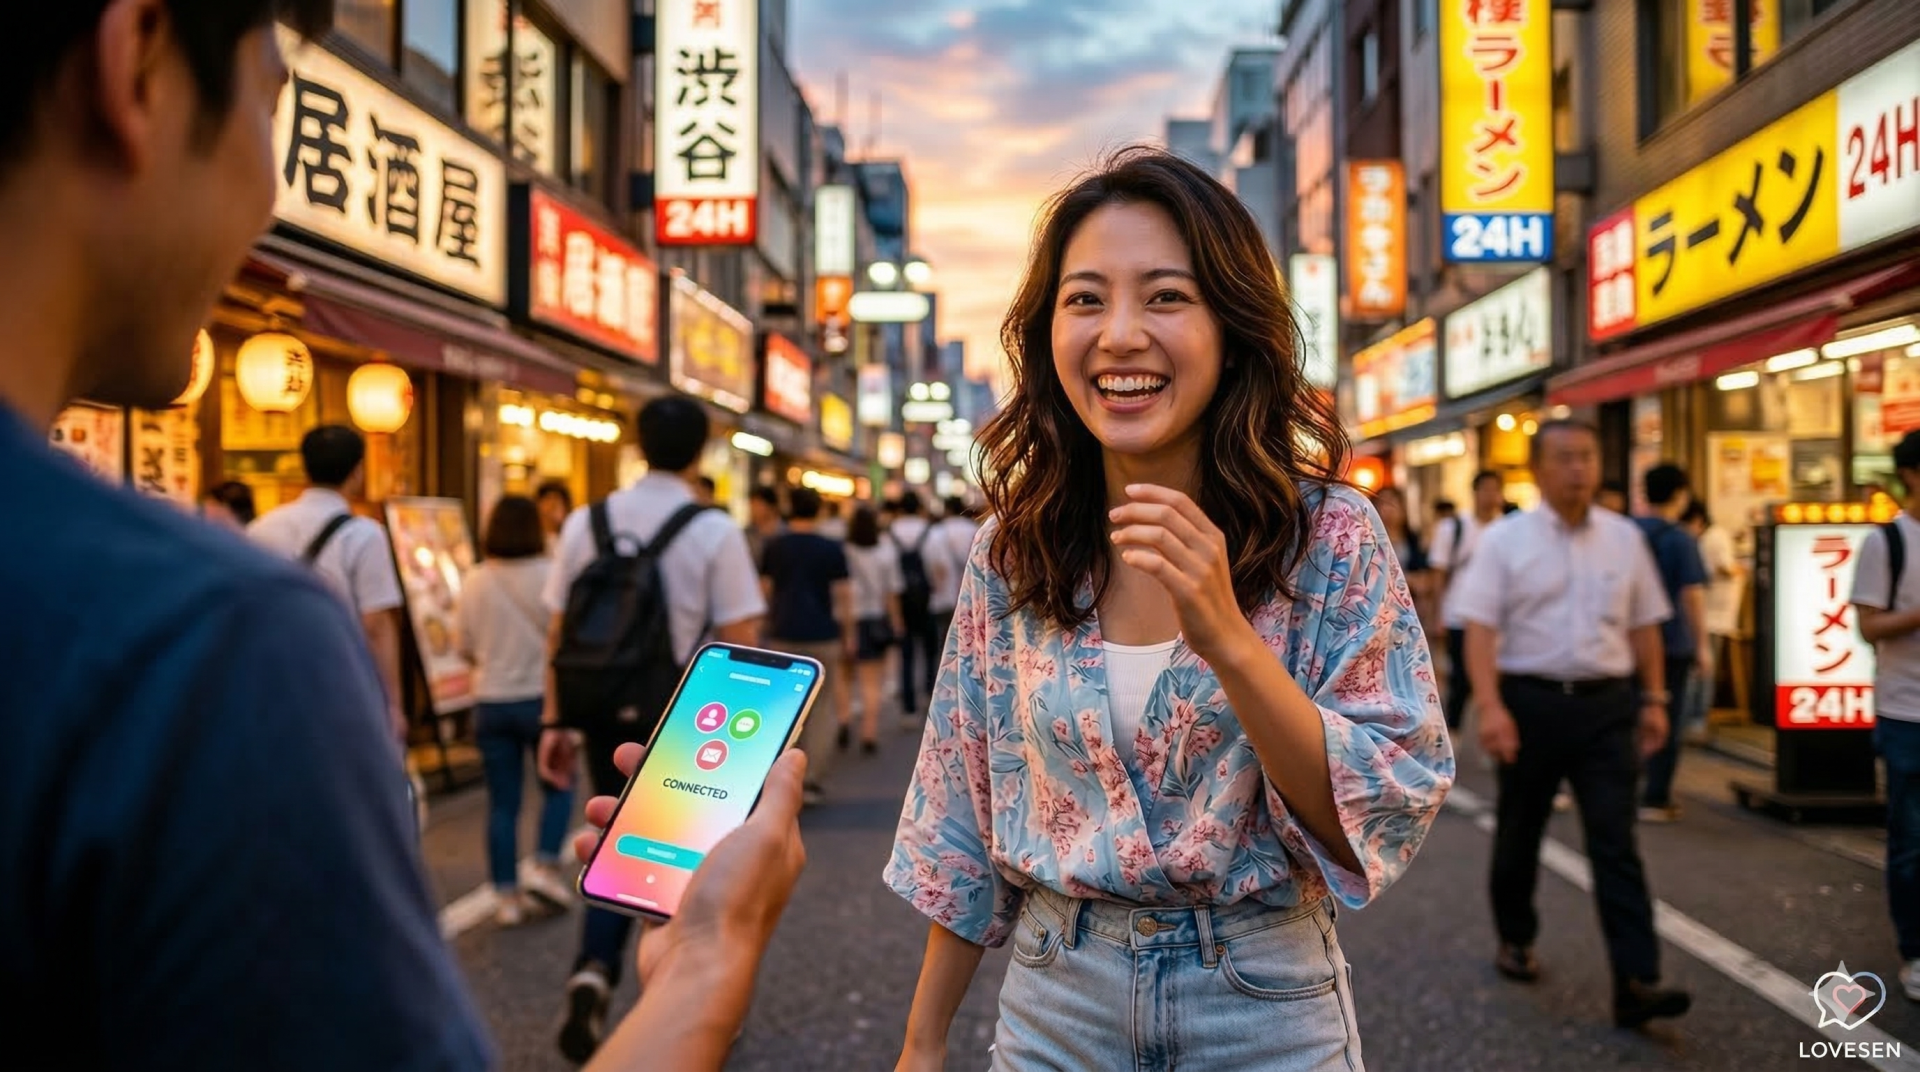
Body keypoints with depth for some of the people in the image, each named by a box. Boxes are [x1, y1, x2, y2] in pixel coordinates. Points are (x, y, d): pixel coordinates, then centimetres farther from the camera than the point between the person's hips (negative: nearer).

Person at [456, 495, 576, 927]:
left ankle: (507, 895, 11)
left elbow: (464, 646, 5)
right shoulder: (550, 574, -12)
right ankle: (545, 867, 4)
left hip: (492, 702, 2)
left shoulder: (475, 581, -4)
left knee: (502, 801, 8)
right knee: (557, 785, 17)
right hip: (542, 696, -2)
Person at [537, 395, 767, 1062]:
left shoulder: (586, 523, 1)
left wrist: (555, 721, 10)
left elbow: (560, 635, 3)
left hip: (609, 717, 3)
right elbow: (739, 645, -11)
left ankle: (593, 972, -4)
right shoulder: (714, 532, -9)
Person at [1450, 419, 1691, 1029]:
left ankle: (1635, 983, -6)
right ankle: (1515, 940, 36)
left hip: (1606, 705, 2)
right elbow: (1480, 628, -10)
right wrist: (1490, 707, -19)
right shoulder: (1505, 540, -4)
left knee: (1616, 843, -4)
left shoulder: (1625, 538, 6)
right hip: (1532, 702, -1)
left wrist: (1653, 700, 9)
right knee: (1519, 834, 14)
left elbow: (1644, 626, 12)